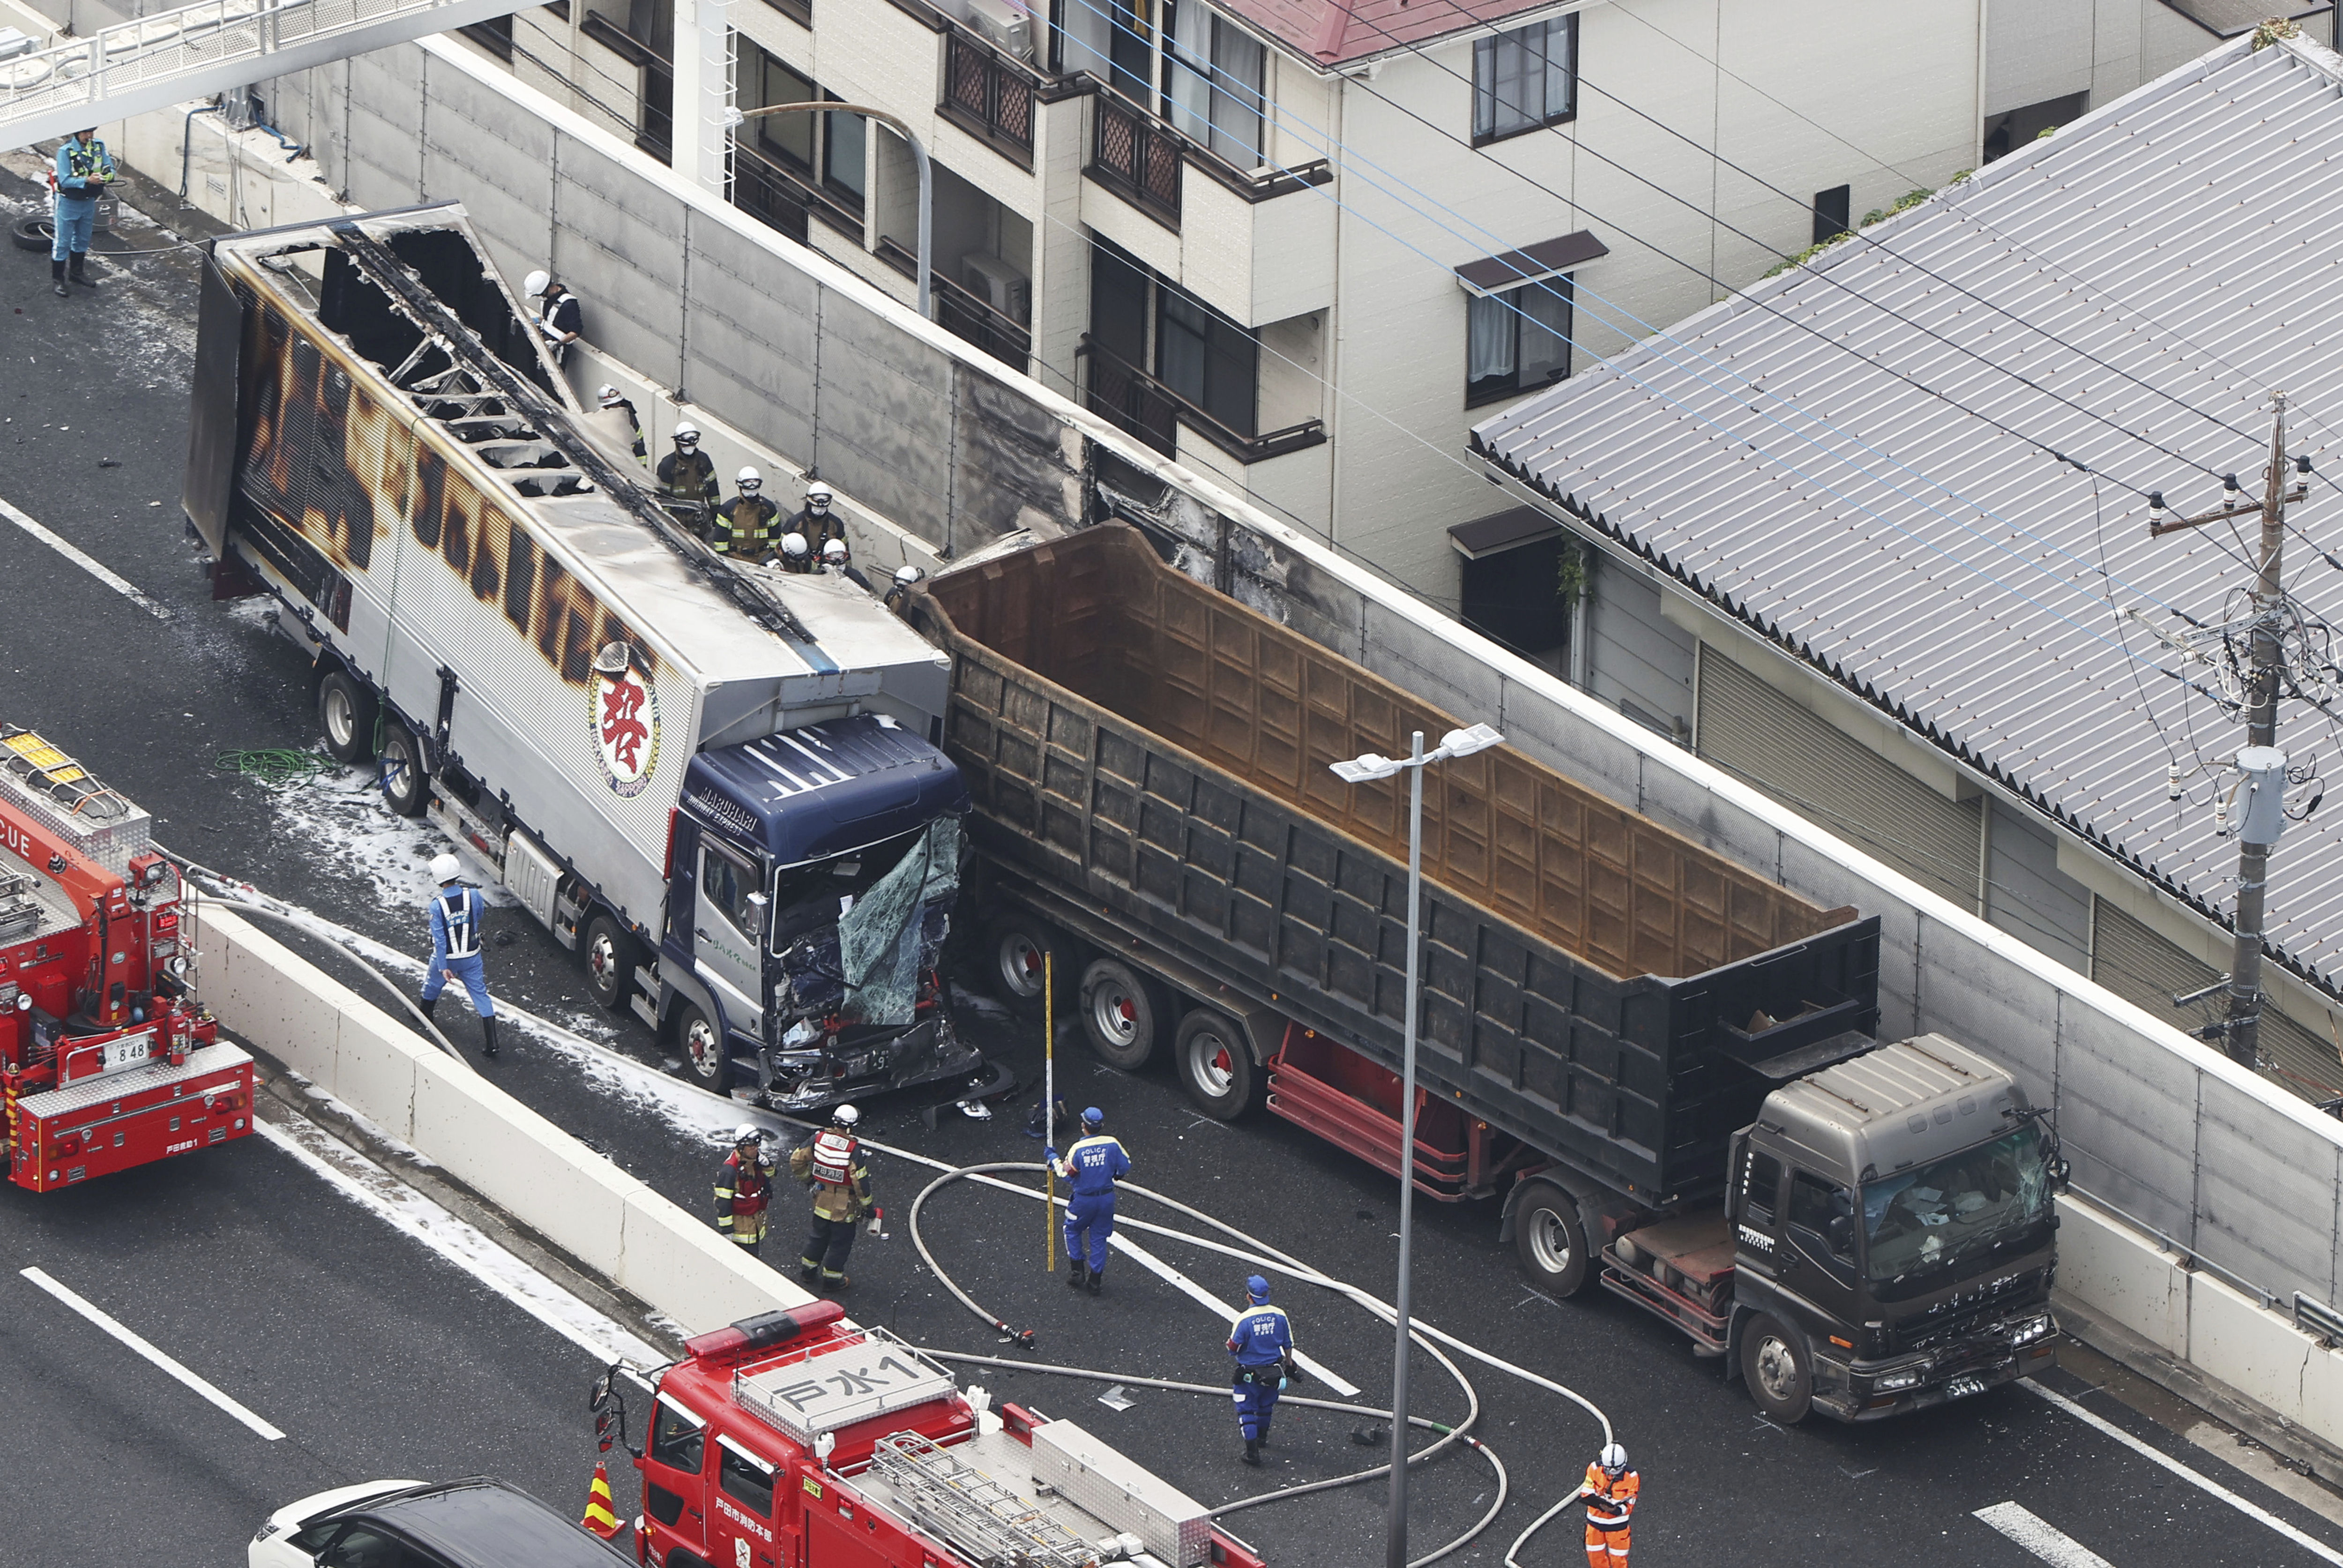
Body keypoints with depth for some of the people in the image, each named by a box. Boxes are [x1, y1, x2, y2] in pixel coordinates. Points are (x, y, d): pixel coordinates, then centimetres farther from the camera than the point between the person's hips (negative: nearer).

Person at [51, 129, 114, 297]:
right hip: (69, 203, -5)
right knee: (63, 242, 3)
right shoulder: (66, 151, -23)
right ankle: (58, 280, 15)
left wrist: (106, 176, -27)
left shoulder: (99, 147, -7)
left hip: (89, 201, 5)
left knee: (82, 240, 21)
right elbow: (65, 181, -24)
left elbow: (110, 169, -3)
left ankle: (78, 272, 40)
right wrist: (87, 180, -36)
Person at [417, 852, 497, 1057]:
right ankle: (491, 1042, 0)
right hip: (471, 957, 2)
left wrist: (443, 967, -17)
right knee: (480, 994, 6)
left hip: (446, 958, -2)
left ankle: (425, 1015, 54)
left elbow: (439, 939, -21)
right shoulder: (473, 896, -17)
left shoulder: (437, 905, -23)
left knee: (433, 985, 28)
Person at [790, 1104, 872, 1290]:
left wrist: (807, 1178, 17)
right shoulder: (853, 1149, -25)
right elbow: (860, 1179, -23)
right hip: (844, 1204, -5)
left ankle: (808, 1268, 38)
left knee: (819, 1234, 25)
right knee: (841, 1240, 13)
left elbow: (797, 1160, -2)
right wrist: (866, 1204, -9)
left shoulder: (819, 1138, -10)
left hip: (821, 1198, 5)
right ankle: (832, 1277, 24)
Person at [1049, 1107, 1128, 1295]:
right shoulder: (1112, 1145, -12)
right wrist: (1117, 1175, 22)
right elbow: (1125, 1167, -2)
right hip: (1106, 1198, 3)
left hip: (1084, 1200, -3)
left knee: (1073, 1231, 22)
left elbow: (1067, 1174, -11)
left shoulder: (1078, 1149, -19)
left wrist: (1053, 1158, 5)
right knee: (1099, 1238, 14)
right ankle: (1095, 1281, 17)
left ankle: (1077, 1272, 20)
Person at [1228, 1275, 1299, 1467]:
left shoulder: (1244, 1319, -23)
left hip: (1250, 1374, -5)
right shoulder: (1279, 1315, -9)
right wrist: (1290, 1365, 20)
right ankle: (1262, 1436, 50)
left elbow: (1233, 1349, -16)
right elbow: (1288, 1344, 4)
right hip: (1274, 1370, 5)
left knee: (1246, 1410, 8)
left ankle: (1253, 1453, 4)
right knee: (1266, 1405, 27)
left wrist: (1231, 1342, 8)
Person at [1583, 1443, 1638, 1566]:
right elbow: (1587, 1495, -14)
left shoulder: (1631, 1477, -20)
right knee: (1595, 1556, 17)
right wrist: (1603, 1504, -31)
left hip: (1617, 1523, -2)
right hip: (1596, 1519, 2)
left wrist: (1614, 1510, -38)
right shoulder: (1594, 1469, -16)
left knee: (1618, 1558, 9)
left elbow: (1628, 1506, -17)